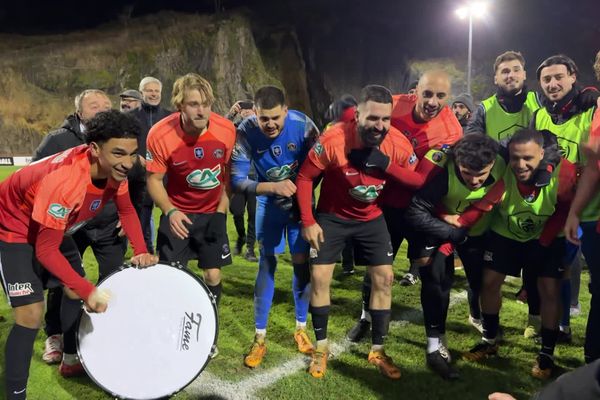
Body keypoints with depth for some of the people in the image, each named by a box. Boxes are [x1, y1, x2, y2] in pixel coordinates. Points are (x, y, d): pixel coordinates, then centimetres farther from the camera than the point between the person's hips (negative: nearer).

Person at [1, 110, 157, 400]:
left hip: (55, 229, 8)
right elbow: (46, 250, -33)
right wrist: (88, 291, -32)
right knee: (31, 313, -17)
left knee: (76, 292, 16)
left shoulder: (114, 168, -18)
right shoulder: (65, 181, -41)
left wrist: (141, 251, -12)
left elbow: (126, 210, 0)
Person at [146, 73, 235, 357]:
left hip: (213, 212, 1)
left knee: (213, 274, 4)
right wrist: (170, 211, -27)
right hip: (177, 213, -1)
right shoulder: (160, 135, -22)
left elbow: (232, 173, -3)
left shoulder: (227, 130, -18)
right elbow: (154, 180, -11)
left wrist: (222, 211, -5)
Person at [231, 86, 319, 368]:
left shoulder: (302, 124, -23)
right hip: (268, 203, 0)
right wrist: (273, 187, -35)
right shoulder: (245, 133, -24)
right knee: (266, 264, -2)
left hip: (301, 200, 1)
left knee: (302, 263, 2)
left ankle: (301, 328, 23)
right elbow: (237, 180, -22)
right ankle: (260, 337, 11)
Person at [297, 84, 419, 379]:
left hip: (372, 217, 2)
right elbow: (304, 178, -17)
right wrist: (308, 221, -17)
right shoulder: (333, 140, -28)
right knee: (319, 277, -3)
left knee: (384, 278, 2)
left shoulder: (399, 145, -21)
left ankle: (378, 350, 20)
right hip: (332, 216, -2)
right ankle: (321, 347, 18)